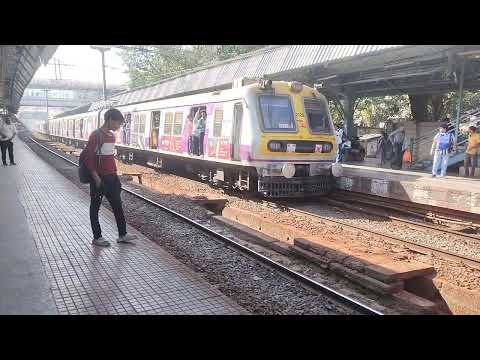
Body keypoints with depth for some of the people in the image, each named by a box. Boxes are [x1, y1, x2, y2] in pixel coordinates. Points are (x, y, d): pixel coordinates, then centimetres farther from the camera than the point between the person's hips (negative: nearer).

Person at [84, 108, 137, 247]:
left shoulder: (112, 136, 10)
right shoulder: (96, 135, -14)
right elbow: (88, 158, -16)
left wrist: (115, 174, 15)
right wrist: (96, 178, -18)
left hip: (111, 177, 8)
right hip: (99, 178, -8)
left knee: (118, 205, 10)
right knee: (95, 207, 6)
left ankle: (122, 235, 20)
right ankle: (97, 237, 15)